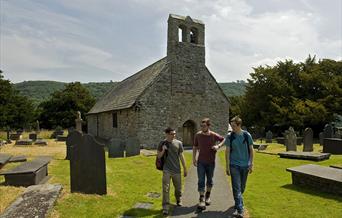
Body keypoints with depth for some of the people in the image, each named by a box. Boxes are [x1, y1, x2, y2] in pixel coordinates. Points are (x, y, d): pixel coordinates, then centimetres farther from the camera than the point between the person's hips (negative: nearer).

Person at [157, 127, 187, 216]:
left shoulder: (178, 143, -2)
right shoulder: (162, 143, -3)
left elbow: (181, 156, 5)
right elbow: (158, 156, 4)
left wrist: (185, 168, 7)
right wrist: (163, 150, -16)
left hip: (176, 170, 1)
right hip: (167, 170, -1)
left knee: (178, 187, 15)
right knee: (165, 188, -5)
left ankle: (178, 200, 43)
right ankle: (165, 207, 4)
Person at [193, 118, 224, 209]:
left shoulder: (214, 135, -11)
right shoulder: (198, 135, -6)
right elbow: (195, 147, 6)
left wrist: (218, 146, -14)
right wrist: (194, 158, 4)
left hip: (211, 162, 0)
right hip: (200, 162, 0)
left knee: (209, 180, 15)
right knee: (201, 181, -4)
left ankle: (208, 195, 36)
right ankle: (202, 199, 2)